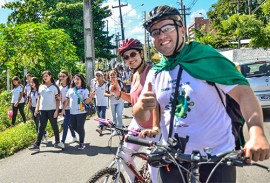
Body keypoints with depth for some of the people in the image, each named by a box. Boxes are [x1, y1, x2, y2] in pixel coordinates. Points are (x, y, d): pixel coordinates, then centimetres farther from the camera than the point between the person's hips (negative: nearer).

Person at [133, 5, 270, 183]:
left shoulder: (206, 57, -9)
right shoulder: (155, 73, 5)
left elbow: (243, 92, -19)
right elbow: (142, 118, 2)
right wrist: (142, 106, -21)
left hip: (216, 158, -4)